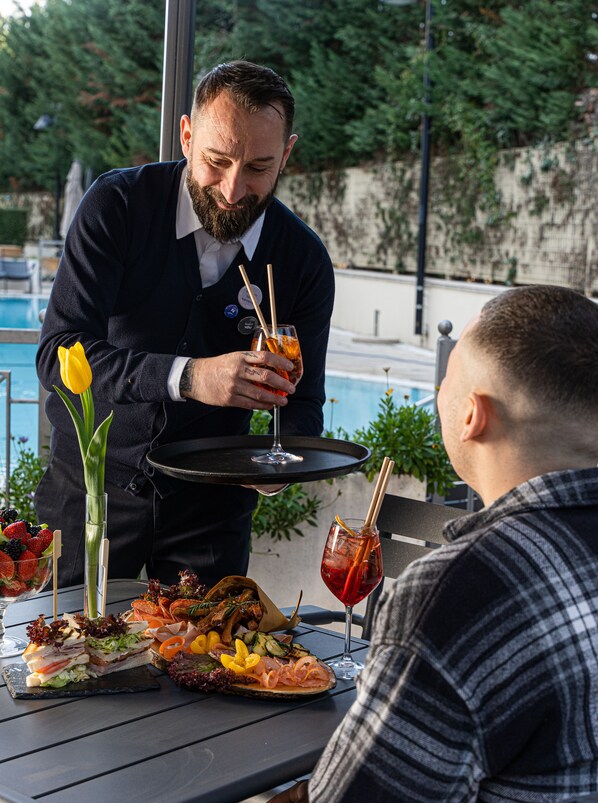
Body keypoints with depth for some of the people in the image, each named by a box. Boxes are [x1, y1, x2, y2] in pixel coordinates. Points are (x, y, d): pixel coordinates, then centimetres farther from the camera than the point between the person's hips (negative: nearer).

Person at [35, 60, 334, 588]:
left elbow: (301, 401, -2)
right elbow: (58, 354, -25)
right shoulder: (117, 204, -15)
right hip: (93, 485, -1)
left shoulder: (305, 259, -8)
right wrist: (186, 376, -39)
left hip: (210, 503, 2)